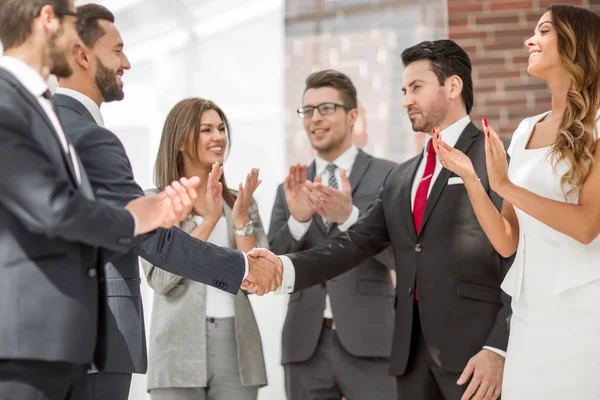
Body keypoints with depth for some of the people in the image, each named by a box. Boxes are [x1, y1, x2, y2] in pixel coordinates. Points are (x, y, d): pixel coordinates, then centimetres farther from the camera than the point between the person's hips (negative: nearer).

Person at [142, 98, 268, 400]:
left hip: (236, 345, 3)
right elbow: (161, 280, -11)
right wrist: (209, 220, -14)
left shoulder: (240, 203, 11)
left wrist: (240, 219, -8)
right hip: (180, 348, -3)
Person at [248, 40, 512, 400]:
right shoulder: (400, 179, 19)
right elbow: (355, 245, 10)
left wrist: (499, 349, -19)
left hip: (474, 349, -6)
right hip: (412, 352, 7)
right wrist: (285, 269, -7)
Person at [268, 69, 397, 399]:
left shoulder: (388, 177, 2)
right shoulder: (291, 189, 13)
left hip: (368, 342, -3)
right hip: (305, 346, 3)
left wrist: (348, 215, -22)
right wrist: (298, 219, -12)